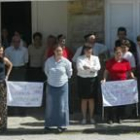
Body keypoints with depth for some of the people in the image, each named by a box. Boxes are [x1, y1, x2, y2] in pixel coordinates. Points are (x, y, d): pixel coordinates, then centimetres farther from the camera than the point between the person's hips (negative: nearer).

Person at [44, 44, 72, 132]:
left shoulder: (66, 62, -9)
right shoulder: (49, 61, -6)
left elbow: (69, 73, 6)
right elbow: (46, 71, 12)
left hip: (62, 85, -1)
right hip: (51, 85, 1)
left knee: (62, 105, 1)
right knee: (50, 105, 6)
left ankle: (61, 125, 9)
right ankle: (49, 123, 18)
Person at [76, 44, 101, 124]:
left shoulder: (95, 58, 8)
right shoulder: (80, 58, 2)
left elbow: (98, 67, -9)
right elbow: (79, 68, -15)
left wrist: (89, 67, -21)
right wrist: (92, 68, -17)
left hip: (93, 79, 2)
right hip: (83, 79, -1)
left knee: (91, 99, 7)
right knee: (84, 99, 3)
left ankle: (91, 117, 14)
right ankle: (84, 118, 9)